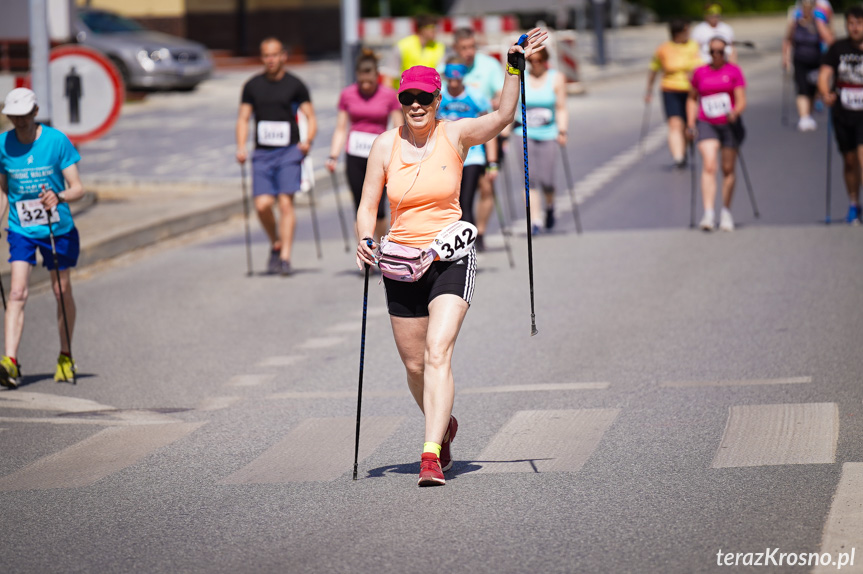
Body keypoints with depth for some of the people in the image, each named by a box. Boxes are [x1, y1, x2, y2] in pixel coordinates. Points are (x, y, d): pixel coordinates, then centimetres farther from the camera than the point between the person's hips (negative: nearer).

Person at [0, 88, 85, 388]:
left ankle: (66, 357, 30)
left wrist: (58, 197, -33)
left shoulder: (57, 141, -13)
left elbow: (78, 188, -13)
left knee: (62, 292, 11)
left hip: (58, 229, -1)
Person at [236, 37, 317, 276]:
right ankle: (275, 244, 17)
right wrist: (241, 147, -4)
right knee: (262, 204, -9)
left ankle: (285, 257, -12)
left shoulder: (295, 85, 3)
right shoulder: (252, 86, 10)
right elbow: (243, 118, 11)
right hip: (262, 154, 2)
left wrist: (308, 140, -16)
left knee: (286, 202, -12)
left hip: (289, 151, -2)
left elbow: (311, 117, 3)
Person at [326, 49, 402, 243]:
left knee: (377, 208, -8)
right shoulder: (347, 95, 4)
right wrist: (333, 156, -3)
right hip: (354, 156, 2)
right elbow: (340, 129, 7)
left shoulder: (389, 95, -1)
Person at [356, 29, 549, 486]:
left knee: (437, 353, -19)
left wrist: (514, 68, -30)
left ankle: (432, 456, -25)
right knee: (414, 365, 11)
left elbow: (502, 116, -20)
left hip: (451, 258, -3)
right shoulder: (386, 145, 0)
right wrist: (366, 242, -15)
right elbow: (367, 207, 4)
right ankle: (444, 425, 42)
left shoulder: (455, 135, -3)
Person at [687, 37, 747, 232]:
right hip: (706, 125, 0)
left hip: (730, 125, 0)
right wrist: (691, 124, 7)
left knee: (728, 169, 6)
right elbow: (692, 99, 18)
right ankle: (708, 213, -24)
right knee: (709, 166, -17)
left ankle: (726, 213, 22)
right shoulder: (700, 73, 7)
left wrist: (735, 112, -25)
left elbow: (741, 101, -4)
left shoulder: (734, 71, 1)